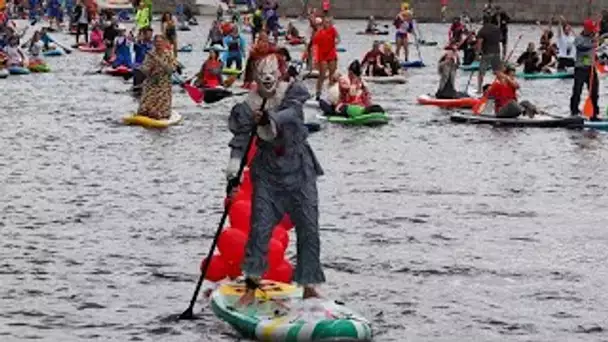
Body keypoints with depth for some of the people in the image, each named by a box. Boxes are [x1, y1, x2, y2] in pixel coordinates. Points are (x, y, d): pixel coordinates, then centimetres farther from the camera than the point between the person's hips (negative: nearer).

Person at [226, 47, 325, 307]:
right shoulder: (248, 107, -5)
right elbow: (239, 142, -8)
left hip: (299, 170, 1)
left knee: (308, 228, 1)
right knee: (260, 227, -8)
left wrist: (270, 118, -47)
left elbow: (292, 113, -26)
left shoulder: (294, 92, -5)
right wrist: (233, 177, -19)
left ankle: (309, 286, 12)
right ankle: (251, 287, -2)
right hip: (267, 171, 0)